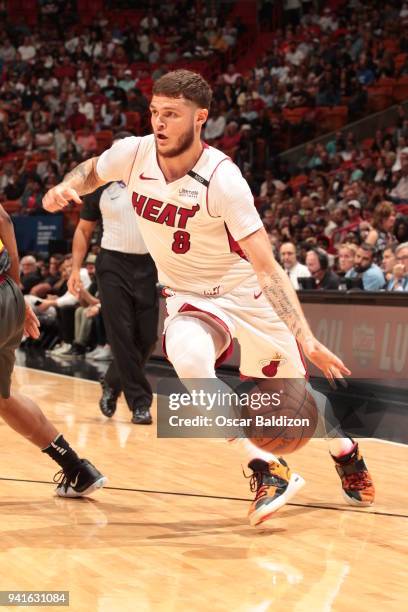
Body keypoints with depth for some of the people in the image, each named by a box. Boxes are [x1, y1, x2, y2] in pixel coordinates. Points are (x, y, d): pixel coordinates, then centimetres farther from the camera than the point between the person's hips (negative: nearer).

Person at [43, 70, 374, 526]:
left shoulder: (222, 177, -28)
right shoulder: (134, 154, -15)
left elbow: (266, 267, -29)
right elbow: (91, 171, 11)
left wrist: (307, 340, -36)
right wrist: (64, 187, -13)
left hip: (245, 292, -2)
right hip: (189, 298, 2)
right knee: (189, 358, -32)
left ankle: (347, 453, 45)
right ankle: (266, 469, -20)